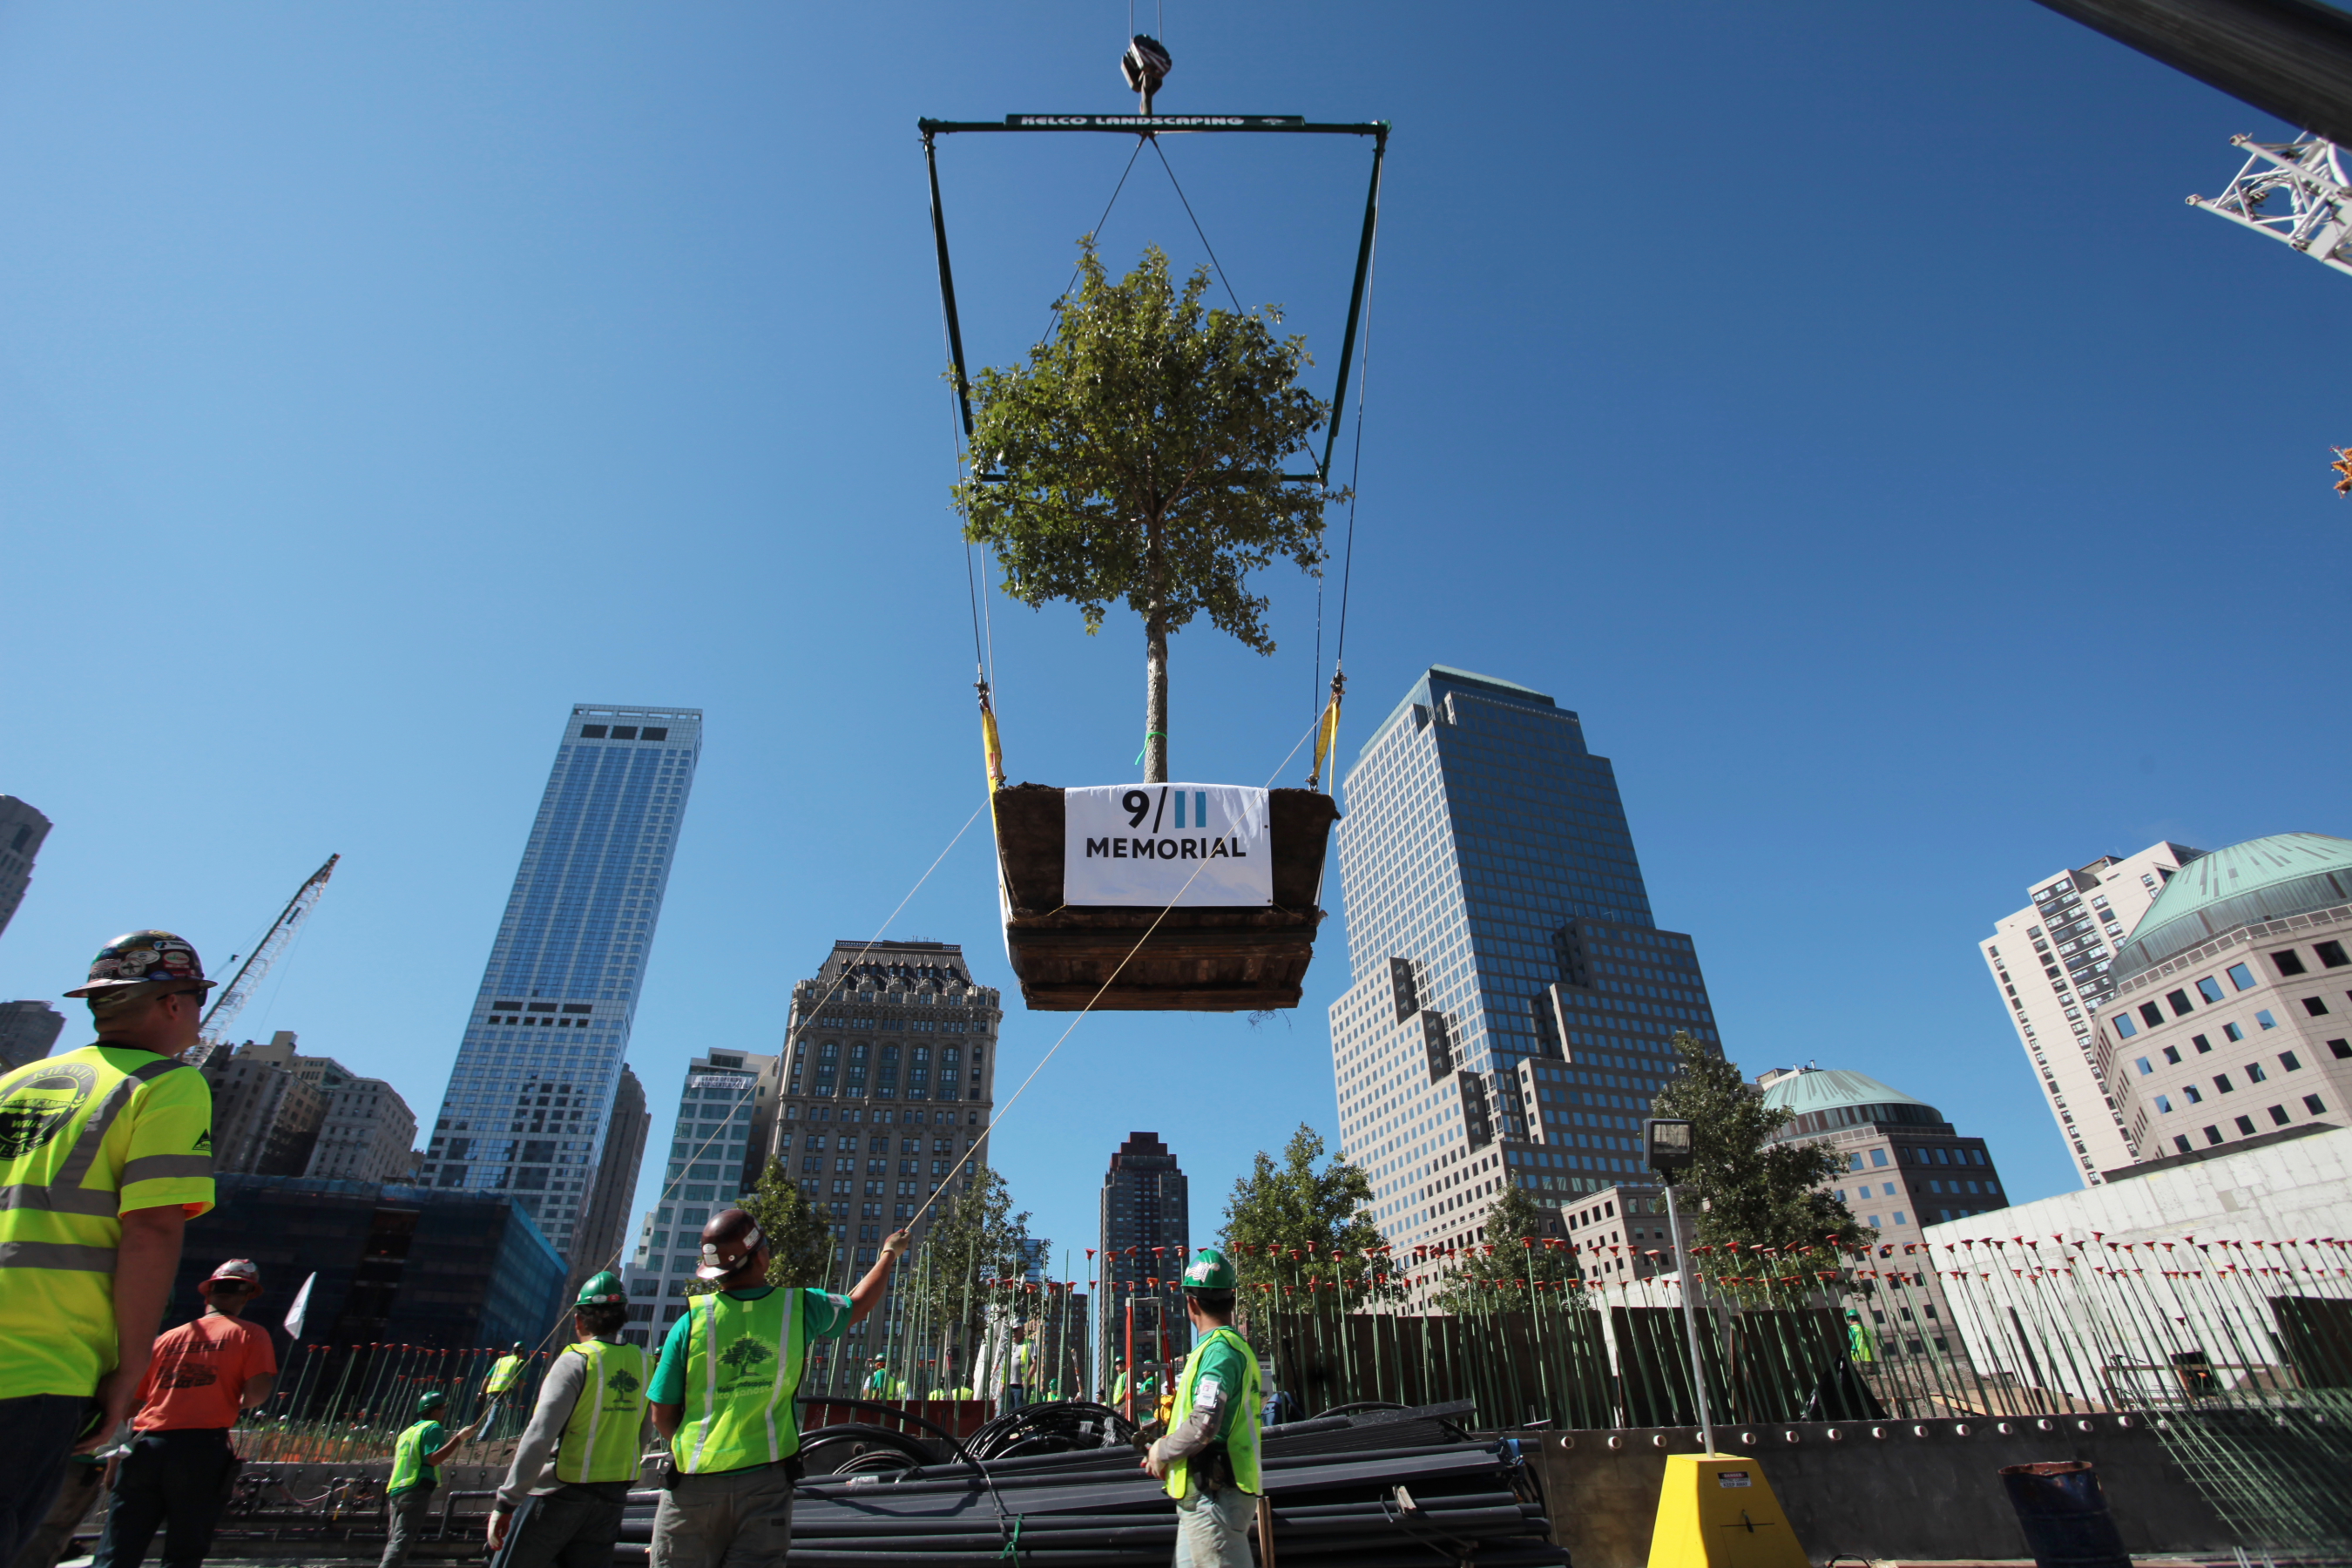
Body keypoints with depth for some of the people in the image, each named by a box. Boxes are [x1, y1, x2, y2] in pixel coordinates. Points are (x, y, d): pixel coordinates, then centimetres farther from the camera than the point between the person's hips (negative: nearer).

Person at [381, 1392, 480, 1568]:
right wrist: (459, 1438, -20)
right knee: (402, 1539, -13)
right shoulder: (433, 1427, -4)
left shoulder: (407, 1432, 24)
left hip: (395, 1490, 9)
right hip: (416, 1490, -9)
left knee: (395, 1539, 13)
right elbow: (433, 1458, -18)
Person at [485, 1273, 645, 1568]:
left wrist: (507, 1501, -14)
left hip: (560, 1492, -5)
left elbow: (539, 1436, -19)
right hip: (612, 1499, 5)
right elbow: (641, 1437, 8)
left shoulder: (576, 1362, -13)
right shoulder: (640, 1363, 1)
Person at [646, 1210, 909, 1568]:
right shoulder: (799, 1307, -6)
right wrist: (890, 1253, 30)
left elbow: (663, 1417, 0)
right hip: (766, 1481, 0)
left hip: (695, 1484, 0)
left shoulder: (692, 1321, -10)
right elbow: (858, 1306, 14)